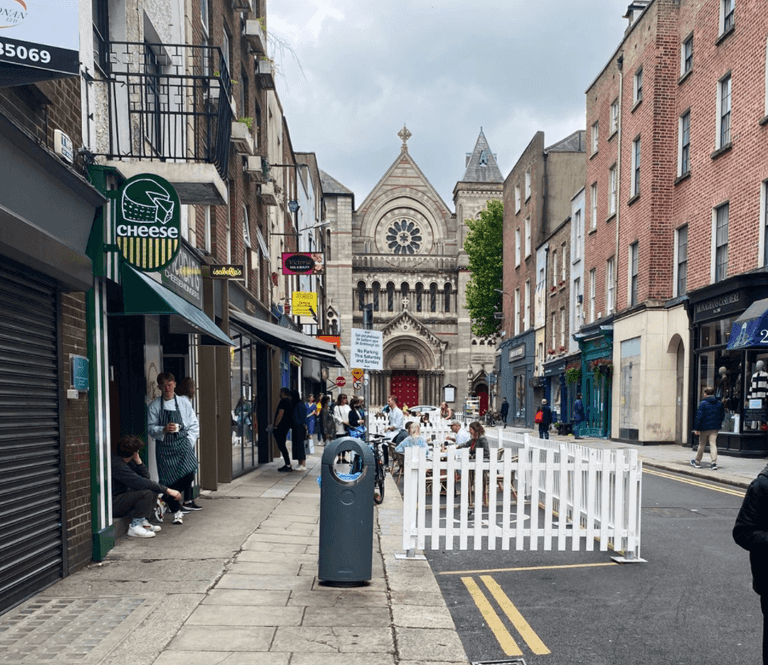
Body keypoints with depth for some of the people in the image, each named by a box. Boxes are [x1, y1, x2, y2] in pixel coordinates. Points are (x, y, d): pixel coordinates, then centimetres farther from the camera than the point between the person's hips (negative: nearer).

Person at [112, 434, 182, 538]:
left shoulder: (127, 462, 7)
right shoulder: (117, 465, -24)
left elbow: (146, 477, 6)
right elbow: (141, 483, -28)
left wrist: (138, 460, -7)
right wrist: (168, 490, -25)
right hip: (112, 505, -10)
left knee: (154, 489, 6)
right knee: (147, 492, -26)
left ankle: (143, 521, 2)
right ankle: (135, 527, -17)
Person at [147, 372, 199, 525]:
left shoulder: (184, 403, 6)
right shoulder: (154, 406, 3)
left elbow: (194, 426, 10)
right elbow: (151, 428, 1)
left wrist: (189, 441, -2)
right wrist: (164, 429, -18)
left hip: (182, 445, 1)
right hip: (164, 446, 0)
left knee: (189, 474, -18)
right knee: (168, 480, -5)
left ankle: (166, 500, 12)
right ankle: (176, 512, 17)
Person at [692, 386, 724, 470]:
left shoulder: (703, 403, -11)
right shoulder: (719, 403, 7)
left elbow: (699, 417, -13)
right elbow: (722, 416, 14)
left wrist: (696, 428, -8)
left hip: (704, 428, -4)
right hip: (715, 428, 4)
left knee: (702, 445, 8)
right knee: (713, 445, 1)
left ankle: (697, 462, 21)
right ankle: (714, 463, -9)